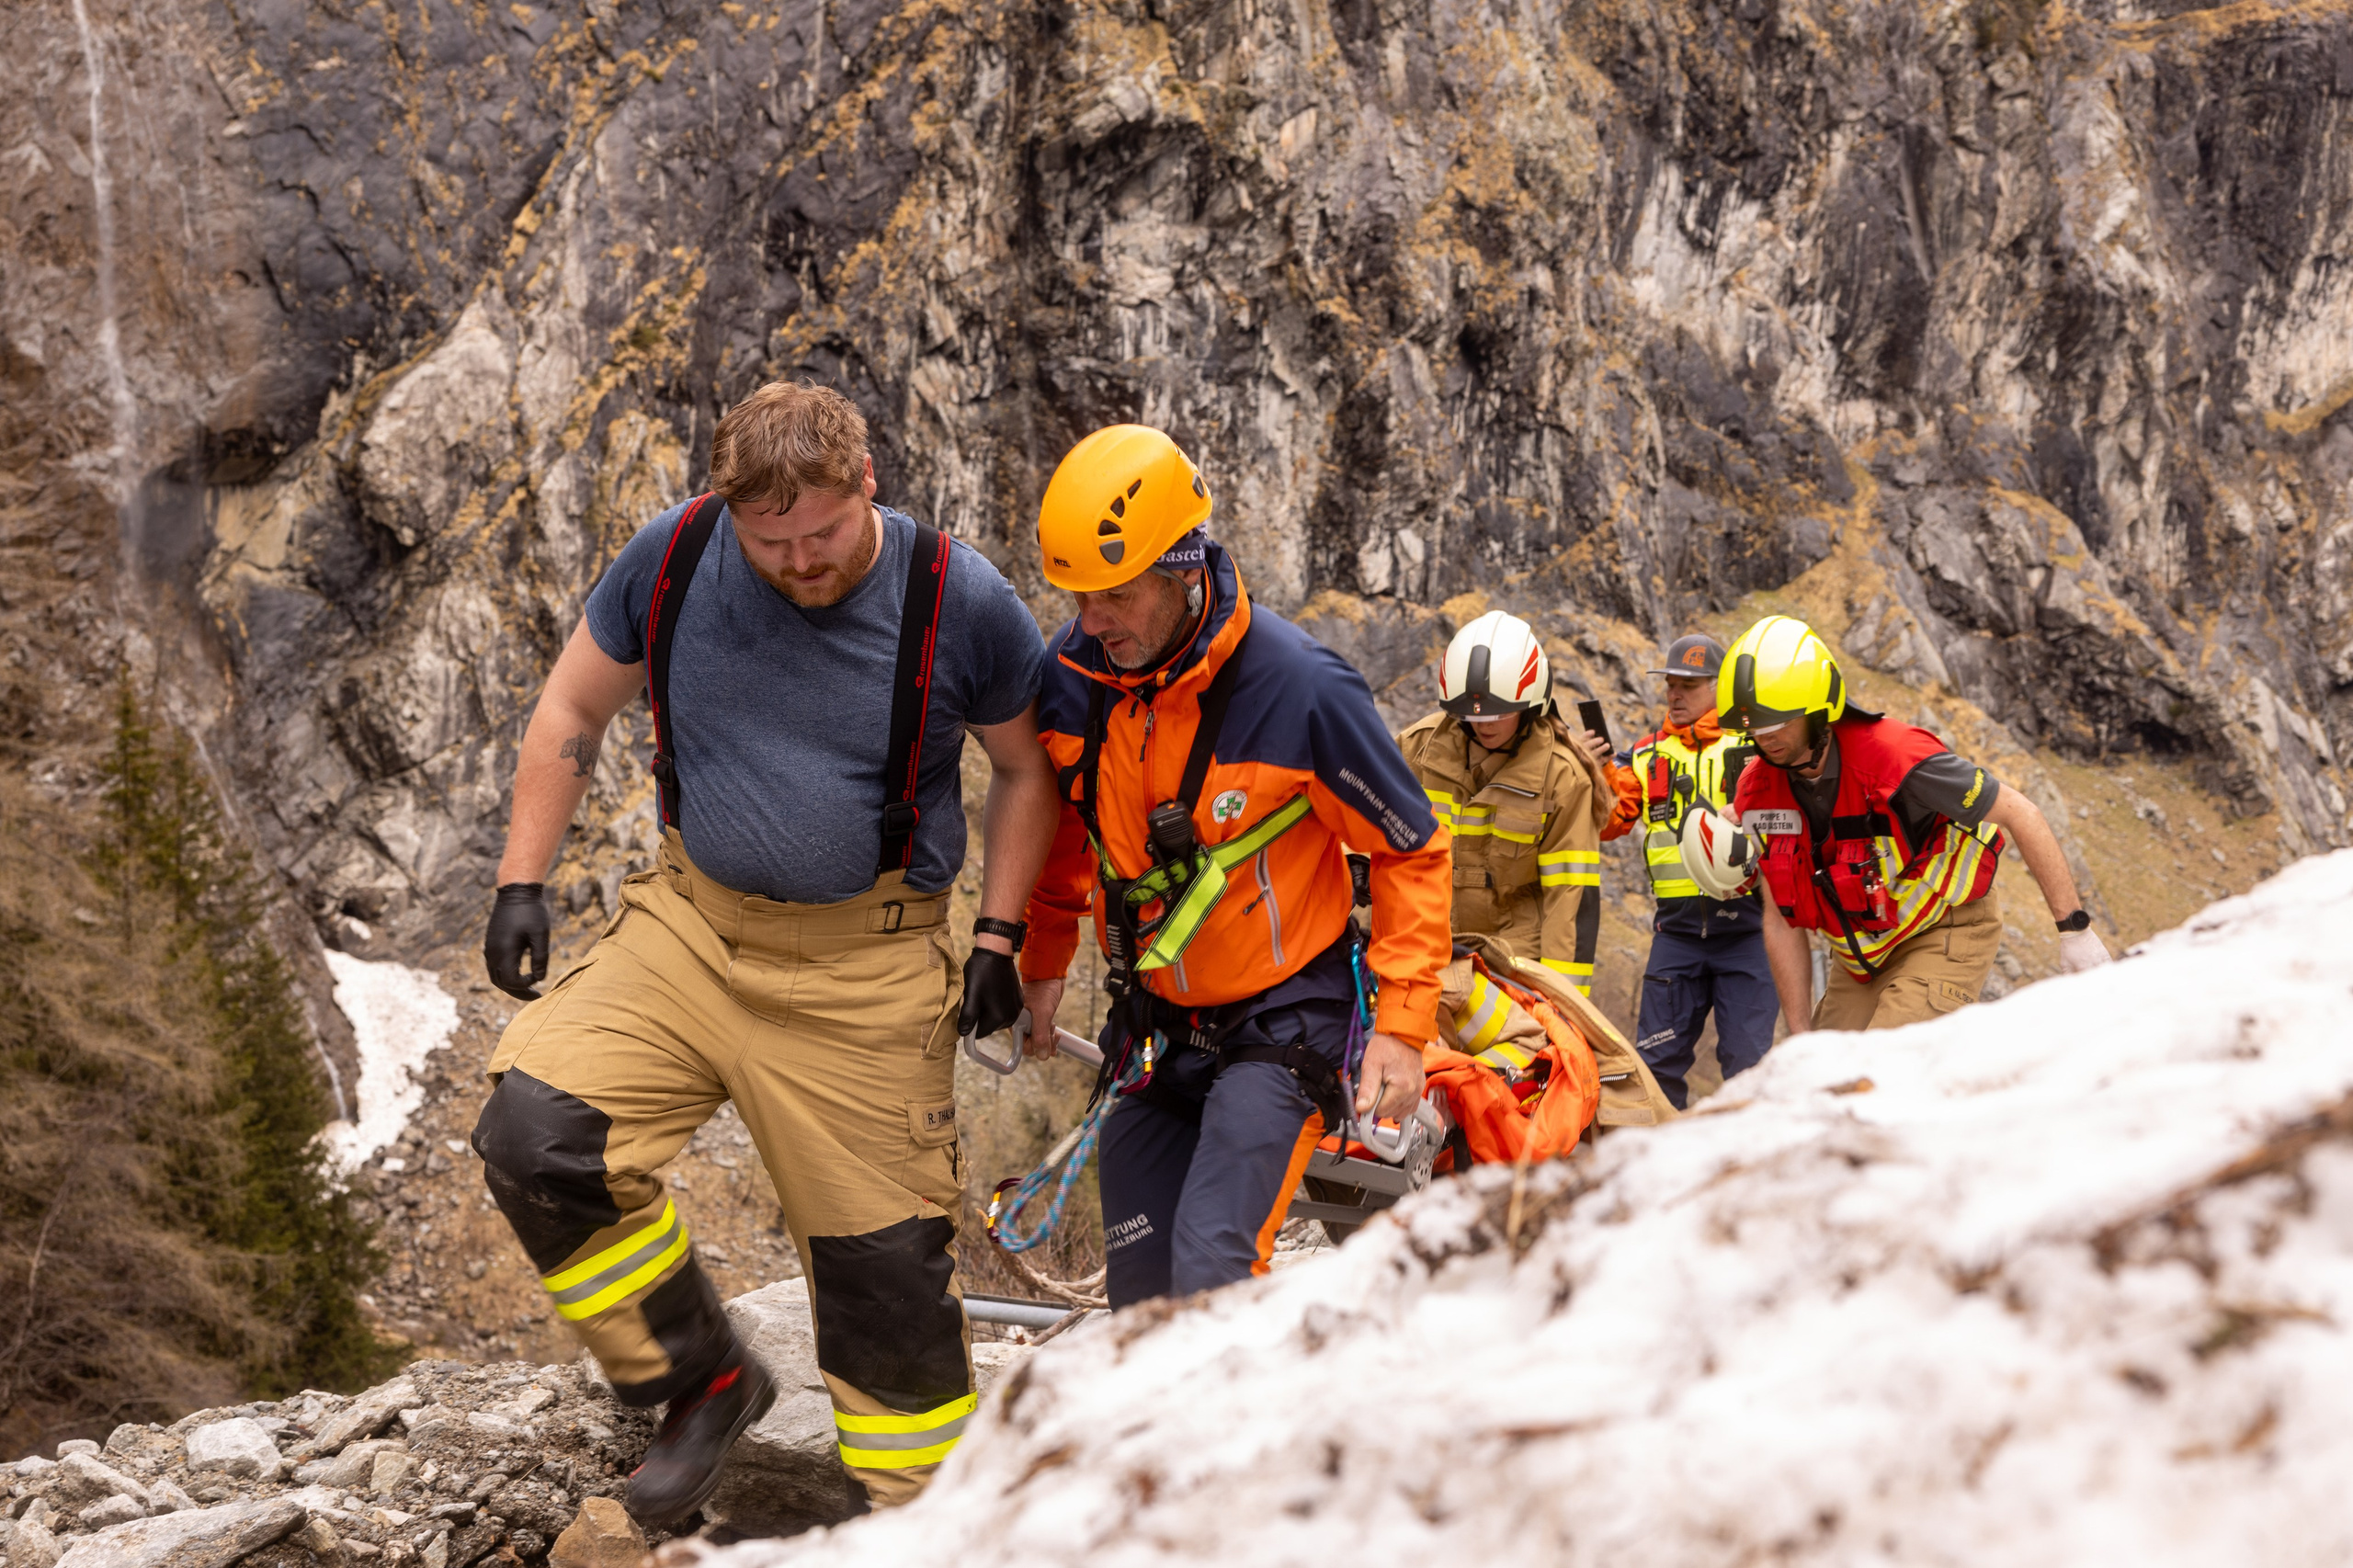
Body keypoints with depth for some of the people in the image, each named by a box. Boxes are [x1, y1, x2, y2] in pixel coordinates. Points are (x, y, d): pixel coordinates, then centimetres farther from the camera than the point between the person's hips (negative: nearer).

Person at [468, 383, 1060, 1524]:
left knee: (886, 1262, 1)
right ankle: (702, 1383, 4)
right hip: (691, 926, 3)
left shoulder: (960, 603, -12)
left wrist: (999, 935, -3)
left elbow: (1025, 768, 4)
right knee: (534, 1137, -17)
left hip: (863, 973, -2)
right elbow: (572, 712, 7)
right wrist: (522, 882, 1)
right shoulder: (673, 560, -7)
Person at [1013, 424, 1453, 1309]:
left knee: (1213, 1268, -20)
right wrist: (1041, 963, 18)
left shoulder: (1298, 687, -21)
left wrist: (1402, 1025, -14)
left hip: (1280, 1020, -5)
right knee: (1140, 1292, 5)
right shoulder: (1072, 672, -8)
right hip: (1153, 1024, 5)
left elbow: (1412, 853, -10)